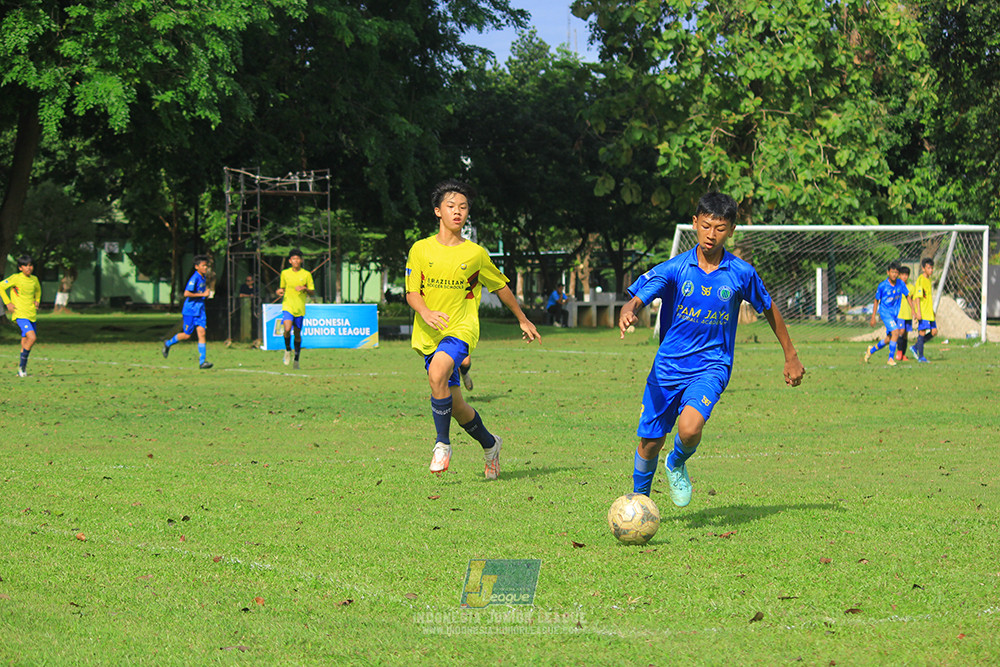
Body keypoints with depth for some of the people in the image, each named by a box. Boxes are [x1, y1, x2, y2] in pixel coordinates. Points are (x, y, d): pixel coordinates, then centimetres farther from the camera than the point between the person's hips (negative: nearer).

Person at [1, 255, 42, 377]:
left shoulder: (34, 279, 11)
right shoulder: (16, 278, -8)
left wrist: (37, 301, 17)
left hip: (31, 315, 6)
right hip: (20, 314, -6)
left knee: (25, 342, 8)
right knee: (32, 337, -22)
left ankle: (21, 371, 18)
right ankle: (22, 366, -8)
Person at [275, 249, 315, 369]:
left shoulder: (306, 274, 1)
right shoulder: (285, 273, 6)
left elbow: (313, 292, 4)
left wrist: (305, 288, -15)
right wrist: (279, 291, -3)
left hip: (300, 308, 0)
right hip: (287, 306, 0)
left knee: (297, 333, 7)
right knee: (287, 329, -22)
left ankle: (296, 359, 22)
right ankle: (288, 349, 5)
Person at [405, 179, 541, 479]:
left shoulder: (475, 253, 2)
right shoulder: (421, 249, 3)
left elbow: (501, 287, 16)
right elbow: (412, 293, 0)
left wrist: (523, 320, 25)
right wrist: (425, 312, -22)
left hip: (461, 330, -3)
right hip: (429, 334, 3)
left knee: (437, 373, -32)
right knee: (456, 406, 6)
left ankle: (443, 443, -16)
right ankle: (490, 445, 33)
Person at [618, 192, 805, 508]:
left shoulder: (741, 273, -4)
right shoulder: (675, 269, -6)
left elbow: (769, 308, 12)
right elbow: (638, 298, -15)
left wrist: (791, 357, 18)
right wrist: (628, 312, -41)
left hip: (711, 366, -1)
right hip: (669, 365, 1)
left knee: (689, 428, -27)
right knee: (650, 441, 6)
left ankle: (678, 464, 9)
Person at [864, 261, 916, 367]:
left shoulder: (901, 284, -4)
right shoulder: (882, 286, -14)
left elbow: (907, 296, 12)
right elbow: (876, 301, -3)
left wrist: (913, 310, 7)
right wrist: (873, 317, -2)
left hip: (896, 313, 5)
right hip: (885, 312, -5)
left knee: (889, 339, 11)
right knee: (895, 332, -22)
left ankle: (871, 350, 35)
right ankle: (891, 358, -11)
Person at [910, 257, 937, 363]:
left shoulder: (928, 280, 16)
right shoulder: (920, 279, -11)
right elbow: (918, 296, -16)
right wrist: (918, 311, -22)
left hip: (929, 311, 9)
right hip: (923, 312, -9)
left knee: (934, 332, 6)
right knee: (922, 332, -6)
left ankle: (915, 348, 15)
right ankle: (921, 356, -1)